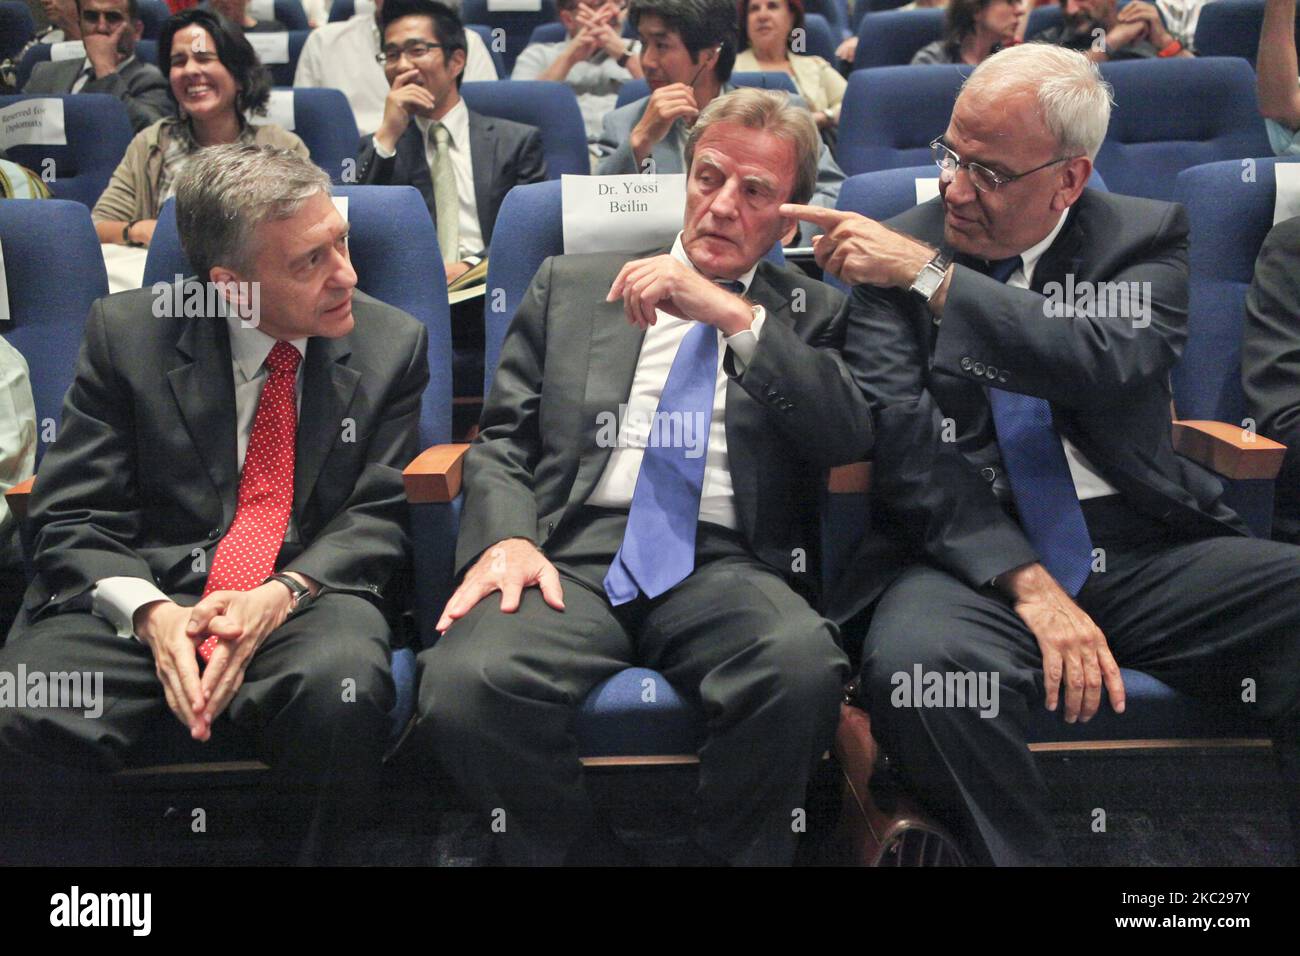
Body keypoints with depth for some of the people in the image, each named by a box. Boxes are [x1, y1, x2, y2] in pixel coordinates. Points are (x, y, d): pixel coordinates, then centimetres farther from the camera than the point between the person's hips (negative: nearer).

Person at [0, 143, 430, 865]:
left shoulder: (393, 343, 5)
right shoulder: (126, 333, 4)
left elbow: (380, 515, 3)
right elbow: (73, 517, 3)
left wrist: (281, 595, -16)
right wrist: (151, 613, -17)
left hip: (310, 595, 0)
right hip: (146, 595, 1)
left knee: (341, 689, -35)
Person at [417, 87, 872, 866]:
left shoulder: (810, 313, 18)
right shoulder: (571, 286, 21)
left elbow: (852, 440, 0)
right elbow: (503, 442, 16)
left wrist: (736, 316, -8)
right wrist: (504, 538, -6)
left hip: (723, 563, 0)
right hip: (573, 550, 1)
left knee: (803, 668, -34)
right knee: (464, 685, -30)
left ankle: (728, 850, -6)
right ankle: (573, 845, -1)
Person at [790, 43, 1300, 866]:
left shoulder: (1147, 237, 8)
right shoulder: (897, 251, 5)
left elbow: (1110, 365, -15)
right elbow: (901, 440, -7)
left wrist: (933, 277, -19)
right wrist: (1027, 581, -17)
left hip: (1148, 550, 2)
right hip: (973, 556, -2)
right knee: (914, 660, -34)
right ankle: (1022, 854, -10)